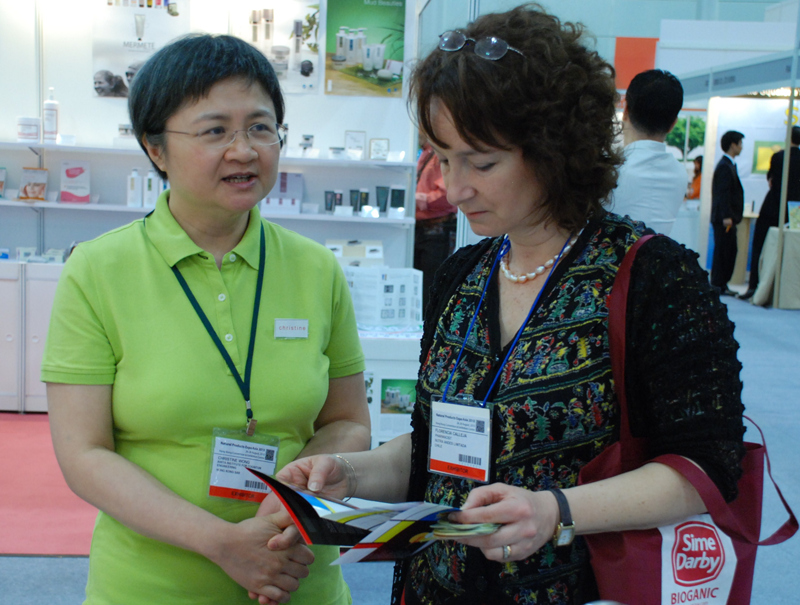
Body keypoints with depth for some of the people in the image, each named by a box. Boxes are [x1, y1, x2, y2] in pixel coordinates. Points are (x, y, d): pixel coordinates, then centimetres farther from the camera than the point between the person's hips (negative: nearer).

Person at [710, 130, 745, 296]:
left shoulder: (728, 165, 18)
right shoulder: (725, 166, -14)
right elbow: (723, 193, -21)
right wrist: (726, 216, -25)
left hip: (728, 218, 10)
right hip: (724, 219, -10)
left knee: (729, 251, 13)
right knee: (722, 251, -5)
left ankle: (722, 284, 19)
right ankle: (718, 286, 0)